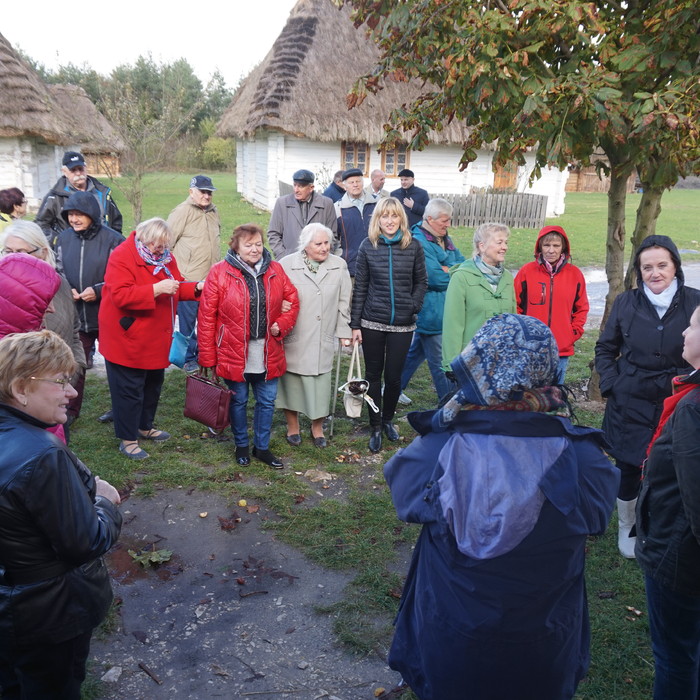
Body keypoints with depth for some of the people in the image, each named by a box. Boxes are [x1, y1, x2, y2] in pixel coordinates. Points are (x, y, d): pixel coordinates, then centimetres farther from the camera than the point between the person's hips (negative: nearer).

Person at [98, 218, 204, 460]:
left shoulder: (165, 258, 7)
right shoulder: (121, 257, -17)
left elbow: (176, 288, 15)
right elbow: (120, 295, -28)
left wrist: (196, 287, -4)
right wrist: (155, 289, -32)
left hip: (157, 338, 8)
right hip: (127, 339, -8)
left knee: (153, 384, 20)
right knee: (128, 389, 2)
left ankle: (145, 426, 39)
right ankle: (127, 439, 15)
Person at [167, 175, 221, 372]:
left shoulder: (213, 212, 12)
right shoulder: (182, 212, -10)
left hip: (211, 278, 6)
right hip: (188, 279, -6)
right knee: (187, 320, 4)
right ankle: (189, 358, 16)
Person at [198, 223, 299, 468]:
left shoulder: (275, 270, 2)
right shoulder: (219, 273, -10)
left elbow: (292, 300, 11)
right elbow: (207, 317, -10)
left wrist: (282, 324, -9)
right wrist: (207, 358, -11)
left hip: (268, 354, 3)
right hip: (234, 354, -3)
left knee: (267, 402, 13)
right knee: (238, 401, 13)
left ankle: (262, 447, 32)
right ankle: (241, 446, 34)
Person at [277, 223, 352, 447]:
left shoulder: (339, 265, 2)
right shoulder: (287, 265, -7)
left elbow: (344, 302, 6)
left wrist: (344, 332, 6)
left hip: (324, 339, 2)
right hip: (293, 338, -1)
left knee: (321, 382, 8)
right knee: (292, 381, 10)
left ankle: (317, 427, 29)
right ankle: (293, 426, 31)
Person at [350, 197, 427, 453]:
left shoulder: (413, 246, -1)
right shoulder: (368, 246, -1)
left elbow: (421, 282, 9)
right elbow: (360, 287, 1)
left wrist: (413, 307, -5)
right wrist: (355, 324, -1)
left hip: (402, 324, 0)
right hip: (372, 323, 0)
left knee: (394, 376, 7)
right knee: (373, 375, 9)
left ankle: (388, 420, 32)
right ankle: (375, 427, 24)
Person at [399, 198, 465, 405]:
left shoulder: (445, 239, 12)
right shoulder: (419, 242, -17)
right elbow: (436, 278, -24)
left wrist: (445, 269, -15)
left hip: (443, 309, 9)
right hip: (431, 311, -9)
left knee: (416, 351, 20)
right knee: (441, 362, 1)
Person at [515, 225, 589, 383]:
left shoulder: (575, 274, 4)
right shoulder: (526, 271, -2)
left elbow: (581, 308, 13)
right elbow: (515, 305, 3)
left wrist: (575, 332, 3)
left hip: (562, 350, 2)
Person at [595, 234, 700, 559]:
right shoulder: (626, 302, -2)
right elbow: (605, 349, 8)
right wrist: (610, 385, -2)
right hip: (630, 405, 1)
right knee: (628, 467, 10)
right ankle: (625, 527, 32)